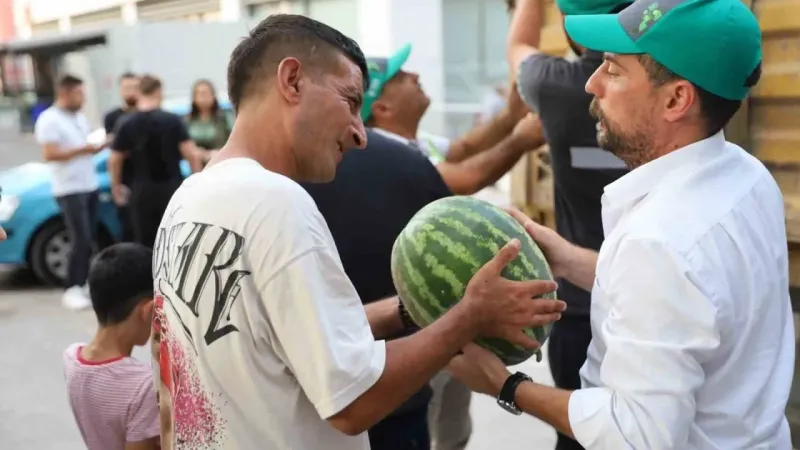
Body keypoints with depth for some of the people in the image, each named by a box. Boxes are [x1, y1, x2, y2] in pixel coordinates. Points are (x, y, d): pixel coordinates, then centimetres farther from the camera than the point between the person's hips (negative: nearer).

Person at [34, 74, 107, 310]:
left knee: (89, 240, 9)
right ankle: (72, 290, -3)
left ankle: (83, 283, 18)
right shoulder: (49, 120, -11)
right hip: (69, 189, -8)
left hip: (90, 185, 8)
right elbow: (50, 155, -18)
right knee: (81, 241, -11)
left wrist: (98, 146, -1)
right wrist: (82, 150, -22)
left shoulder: (80, 118, 15)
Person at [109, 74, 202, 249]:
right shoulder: (172, 120, -7)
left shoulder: (127, 124, -1)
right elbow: (191, 154, -11)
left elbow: (114, 160, 1)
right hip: (171, 188, -2)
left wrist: (116, 186, 15)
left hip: (141, 191, 2)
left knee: (145, 243, 9)